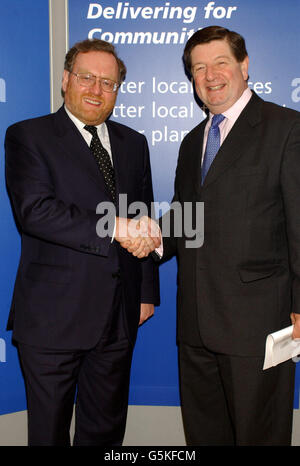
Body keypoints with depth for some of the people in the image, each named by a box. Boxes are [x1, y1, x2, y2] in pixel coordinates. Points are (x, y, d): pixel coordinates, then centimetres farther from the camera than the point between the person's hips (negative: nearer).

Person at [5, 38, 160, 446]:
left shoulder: (134, 143, 12)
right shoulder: (27, 136, -3)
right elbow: (34, 210, -19)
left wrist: (147, 291, 12)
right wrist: (115, 228, -23)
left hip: (119, 317, 5)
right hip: (52, 316, -4)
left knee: (106, 430, 19)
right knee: (49, 431, 14)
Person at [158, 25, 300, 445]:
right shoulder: (192, 141, 17)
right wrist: (158, 240, -1)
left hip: (256, 320, -6)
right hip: (197, 323, 7)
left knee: (259, 435, 10)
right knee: (203, 432, 20)